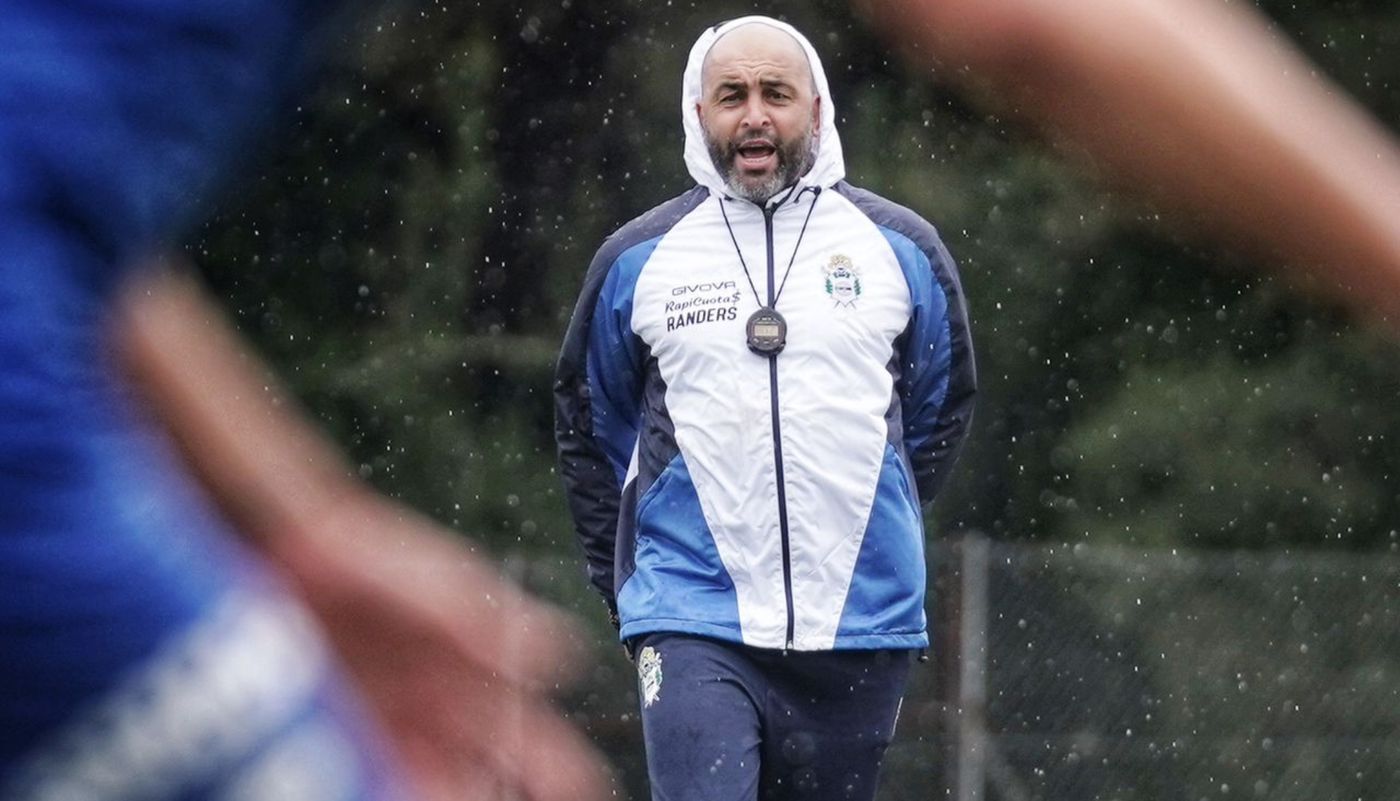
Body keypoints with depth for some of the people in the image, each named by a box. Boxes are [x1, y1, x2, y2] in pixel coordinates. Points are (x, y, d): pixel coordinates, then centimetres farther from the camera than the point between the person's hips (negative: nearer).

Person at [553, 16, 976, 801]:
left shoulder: (902, 249, 5)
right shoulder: (639, 258, 4)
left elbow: (944, 410, 18)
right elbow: (590, 423, 16)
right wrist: (621, 576, 14)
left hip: (857, 628, 2)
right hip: (694, 624, -2)